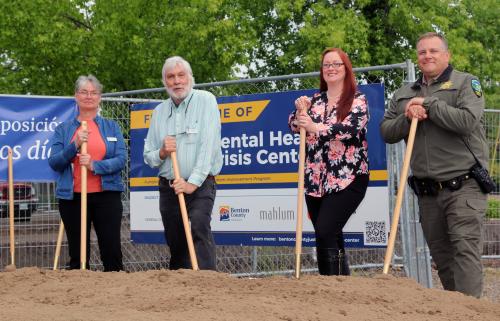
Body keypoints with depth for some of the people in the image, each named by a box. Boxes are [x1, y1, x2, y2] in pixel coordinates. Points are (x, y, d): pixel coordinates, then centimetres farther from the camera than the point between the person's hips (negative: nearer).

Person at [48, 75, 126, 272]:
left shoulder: (112, 127, 9)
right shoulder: (63, 129, 9)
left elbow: (121, 159, -3)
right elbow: (53, 162, 0)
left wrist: (95, 165, -18)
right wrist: (74, 146, -16)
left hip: (106, 196, 0)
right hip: (72, 197, 1)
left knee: (112, 251, -1)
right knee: (77, 254, 6)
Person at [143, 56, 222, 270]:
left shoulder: (205, 100, -4)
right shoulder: (159, 111, 12)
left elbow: (208, 145, -15)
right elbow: (148, 156, 14)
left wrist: (192, 183, -21)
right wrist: (162, 153, -9)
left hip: (199, 185, -5)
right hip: (168, 187, 5)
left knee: (199, 227, -27)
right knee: (176, 245, 8)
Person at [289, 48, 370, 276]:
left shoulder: (357, 100, -1)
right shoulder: (315, 100, 16)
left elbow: (350, 127, -19)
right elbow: (294, 126, 10)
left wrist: (315, 127, -31)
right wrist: (300, 111, -11)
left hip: (347, 180, -5)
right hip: (315, 180, 5)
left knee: (325, 232, -18)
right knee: (331, 238, 7)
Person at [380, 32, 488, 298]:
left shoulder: (466, 83, 2)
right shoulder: (403, 95, 17)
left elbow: (467, 121, -15)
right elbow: (386, 132, 11)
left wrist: (429, 104, -10)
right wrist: (407, 118, -8)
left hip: (463, 186, -5)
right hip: (427, 191, 5)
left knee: (465, 247, -14)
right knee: (440, 254, 9)